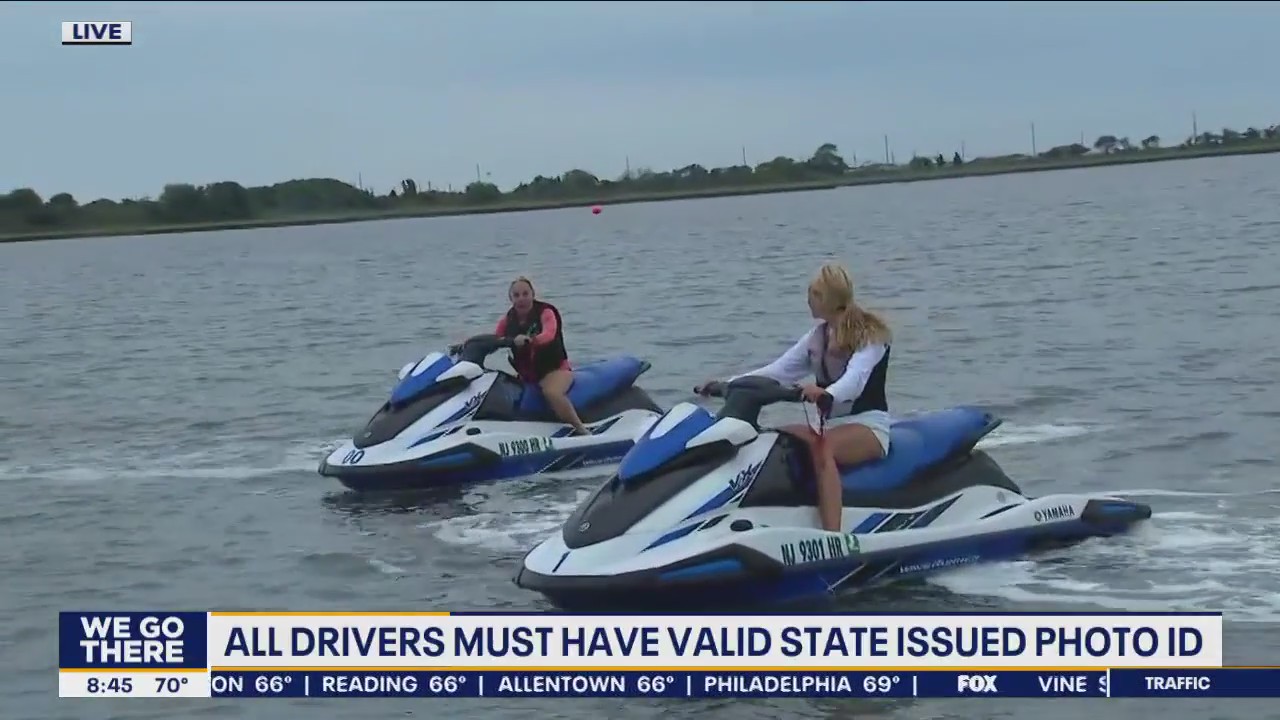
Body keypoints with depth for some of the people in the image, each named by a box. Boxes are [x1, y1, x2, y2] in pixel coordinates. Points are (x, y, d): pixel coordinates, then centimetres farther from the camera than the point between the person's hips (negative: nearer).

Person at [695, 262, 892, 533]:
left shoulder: (869, 333, -7)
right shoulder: (819, 335, 15)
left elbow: (855, 378, -27)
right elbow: (779, 370, 8)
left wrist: (825, 393, -50)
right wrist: (726, 384, -5)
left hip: (869, 425, -7)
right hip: (832, 425, 8)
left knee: (821, 447, -38)